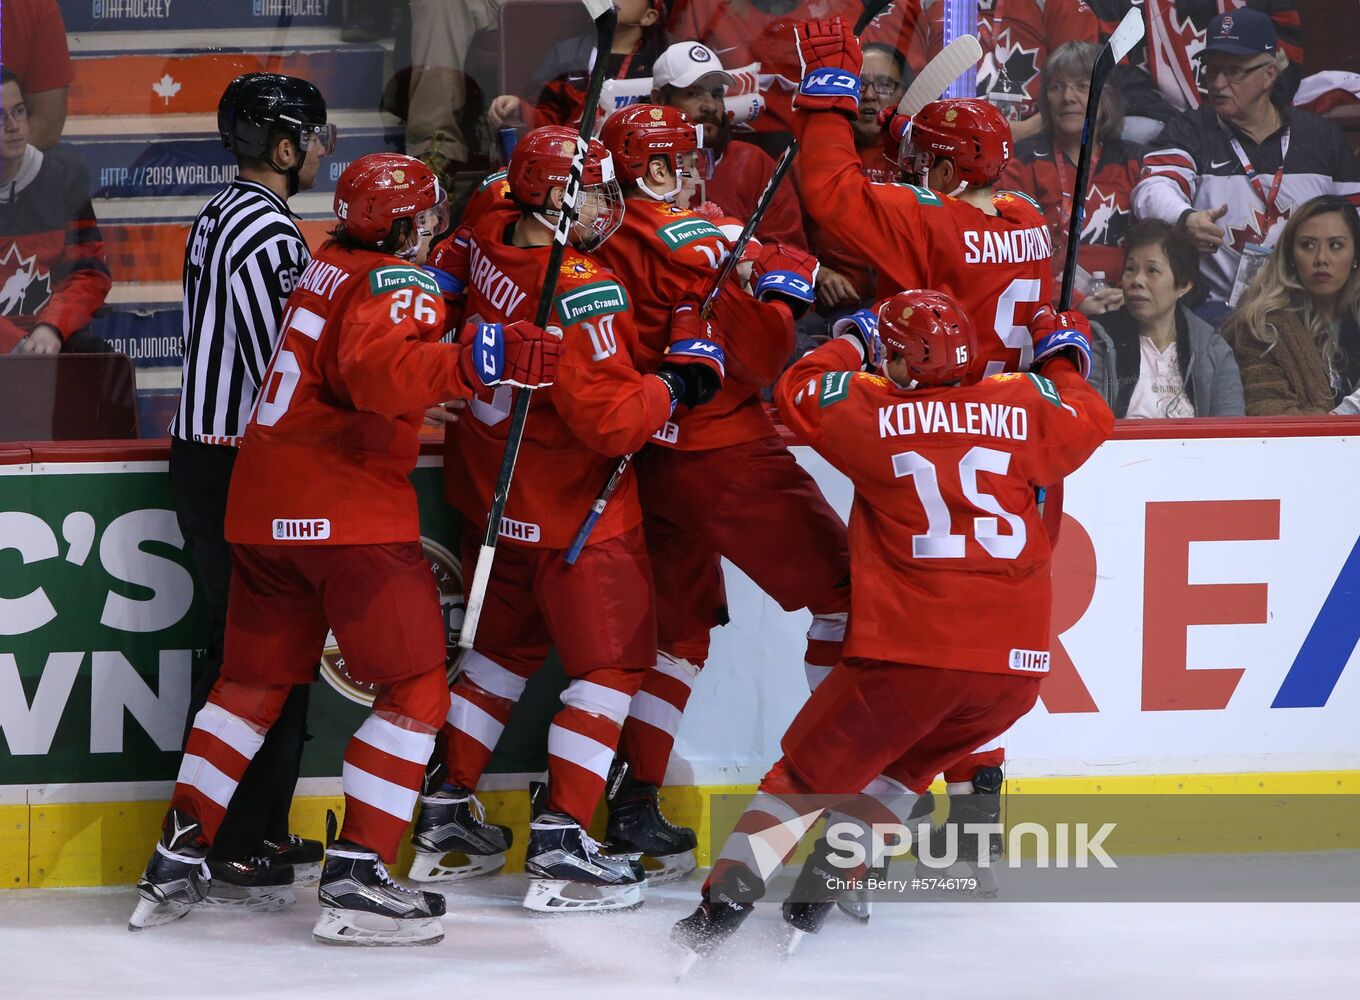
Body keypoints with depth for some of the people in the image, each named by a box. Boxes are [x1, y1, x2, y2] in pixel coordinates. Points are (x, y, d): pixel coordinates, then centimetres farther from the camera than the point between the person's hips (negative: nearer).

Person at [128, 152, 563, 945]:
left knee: (255, 681, 18)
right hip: (350, 509, -8)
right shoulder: (400, 283, -9)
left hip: (263, 504, 8)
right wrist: (482, 360, -42)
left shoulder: (327, 268, 15)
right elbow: (380, 368, -30)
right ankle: (357, 879, -10)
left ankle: (178, 861, 17)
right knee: (416, 690, -2)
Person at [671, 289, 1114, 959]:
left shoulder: (873, 409, 1)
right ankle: (827, 885, 20)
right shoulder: (1024, 406, 6)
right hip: (1015, 664, 3)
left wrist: (852, 342, 29)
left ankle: (722, 904, -4)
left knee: (809, 772, 8)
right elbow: (1089, 421, 24)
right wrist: (1063, 357, 41)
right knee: (905, 765, 28)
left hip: (907, 653, -3)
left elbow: (797, 395, 15)